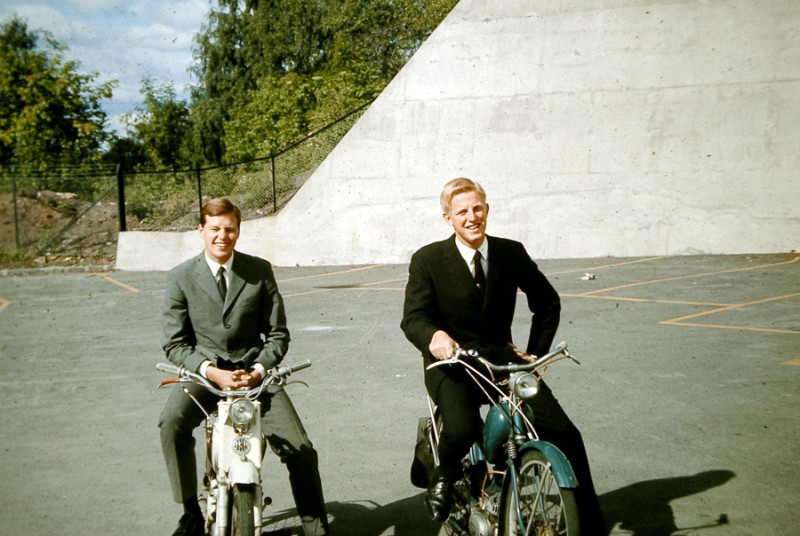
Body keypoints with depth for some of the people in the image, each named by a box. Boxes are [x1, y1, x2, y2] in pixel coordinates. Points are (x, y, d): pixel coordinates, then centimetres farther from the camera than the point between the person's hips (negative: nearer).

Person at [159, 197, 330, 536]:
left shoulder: (260, 271, 2)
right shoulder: (180, 277, 0)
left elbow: (278, 334, 3)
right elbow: (175, 343, -3)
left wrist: (257, 371, -15)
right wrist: (210, 371, -19)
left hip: (254, 372, 1)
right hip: (203, 372, 0)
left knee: (301, 451, -10)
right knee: (171, 422, -31)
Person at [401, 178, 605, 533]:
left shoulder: (512, 253, 2)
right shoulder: (427, 260, -6)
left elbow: (548, 303, 15)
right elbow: (413, 318, -14)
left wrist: (536, 353, 6)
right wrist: (434, 336, -37)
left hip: (501, 358, 3)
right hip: (452, 363, -3)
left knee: (565, 434, -11)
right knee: (462, 430, -34)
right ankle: (444, 477, 3)